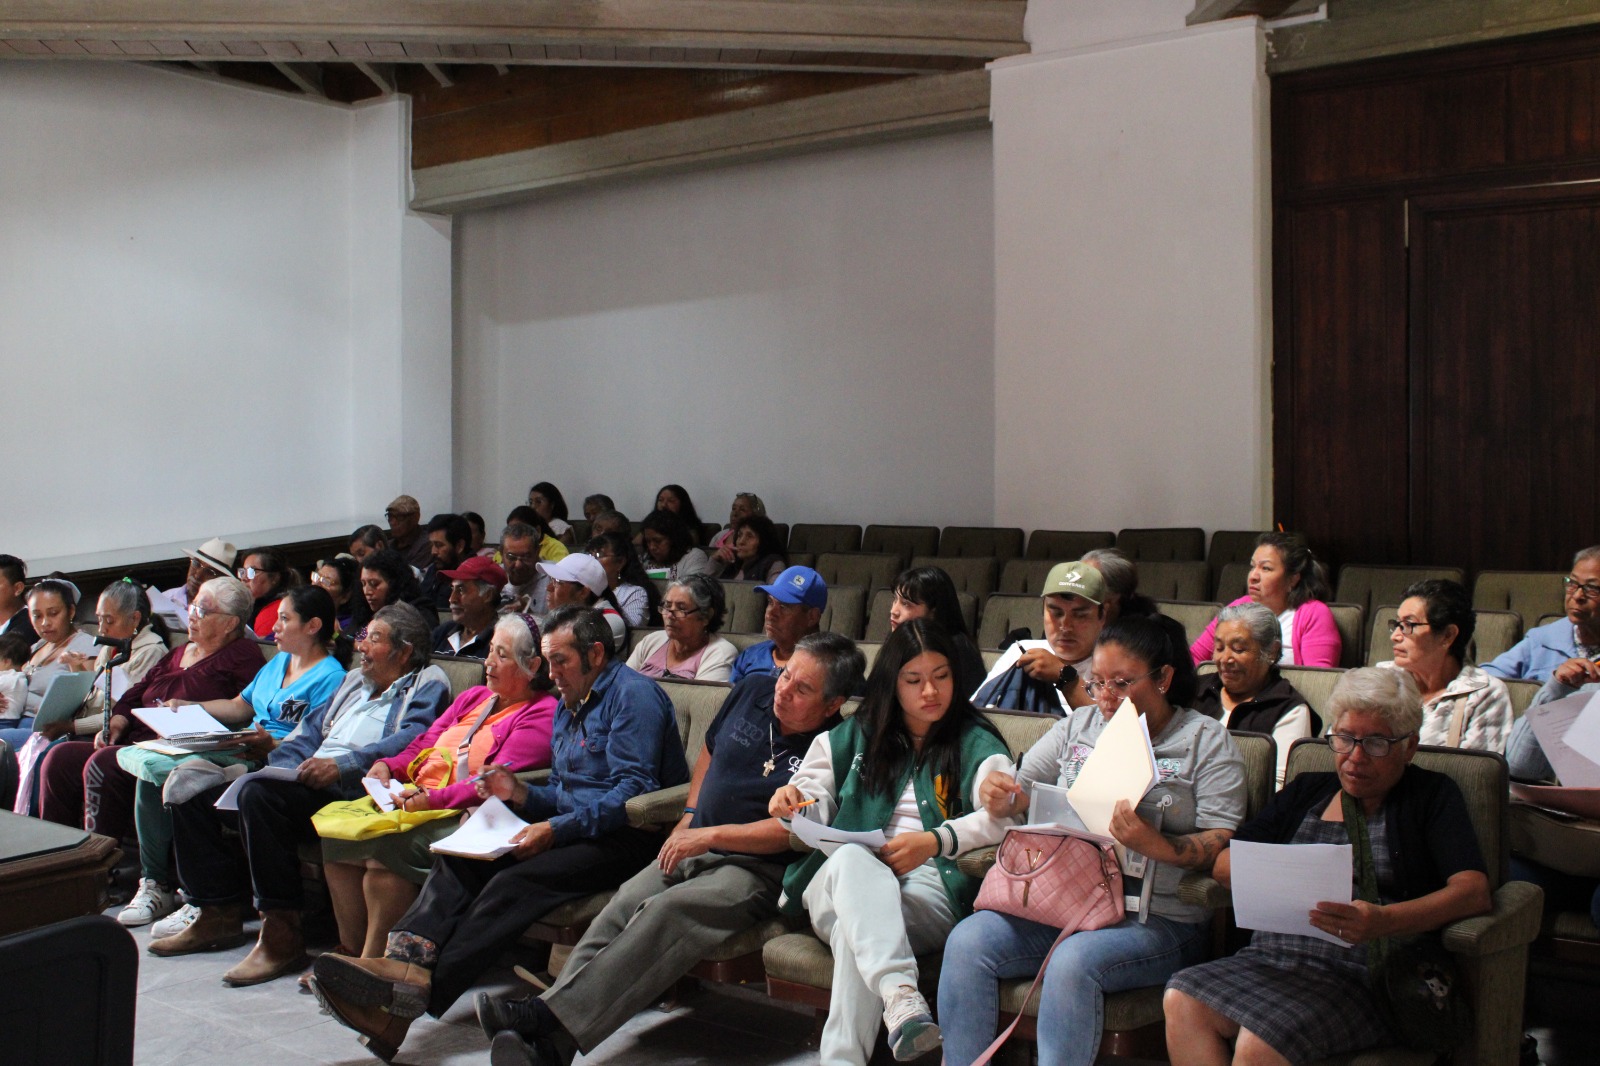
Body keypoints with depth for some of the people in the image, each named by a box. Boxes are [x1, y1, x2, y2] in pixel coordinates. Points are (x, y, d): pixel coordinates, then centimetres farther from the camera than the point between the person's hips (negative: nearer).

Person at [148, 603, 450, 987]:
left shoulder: (427, 685, 3)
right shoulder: (354, 680, 31)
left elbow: (411, 741, -16)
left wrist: (342, 765, -26)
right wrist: (281, 760, 6)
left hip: (349, 791, -9)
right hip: (302, 782, 9)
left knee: (259, 793, -34)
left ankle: (282, 931, -27)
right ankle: (218, 911, 5)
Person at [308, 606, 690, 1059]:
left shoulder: (633, 694, -8)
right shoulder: (568, 707, 22)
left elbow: (634, 791, -18)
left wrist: (557, 829, -22)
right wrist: (520, 793, 4)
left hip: (627, 837, -9)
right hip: (575, 831, 9)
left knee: (515, 881, -31)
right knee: (460, 858, -13)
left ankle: (421, 989, -39)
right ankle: (405, 957, -34)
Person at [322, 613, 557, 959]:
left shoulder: (541, 714, -4)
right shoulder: (474, 697, 25)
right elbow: (424, 745, 26)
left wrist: (431, 798, -21)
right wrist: (387, 766, 6)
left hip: (461, 815, -8)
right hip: (415, 801, 8)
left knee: (384, 845, -30)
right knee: (337, 835, -14)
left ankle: (374, 962, -19)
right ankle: (351, 952, -6)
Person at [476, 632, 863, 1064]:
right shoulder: (753, 691, 9)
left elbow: (794, 830, -16)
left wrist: (709, 835, -15)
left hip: (757, 869, -6)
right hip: (693, 851, 6)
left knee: (666, 912, -32)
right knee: (622, 906, -21)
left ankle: (553, 1020, -41)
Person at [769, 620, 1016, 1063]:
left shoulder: (974, 744, 13)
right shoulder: (856, 736, 23)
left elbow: (1003, 817, -3)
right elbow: (819, 799, 25)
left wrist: (934, 842, -18)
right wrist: (796, 800, -1)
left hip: (932, 885, -2)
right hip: (837, 883, 2)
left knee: (857, 925, -38)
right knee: (851, 859, -39)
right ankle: (899, 995, -60)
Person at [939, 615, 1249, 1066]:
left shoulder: (1206, 740, 3)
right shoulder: (1077, 726, 17)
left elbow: (1223, 844, -6)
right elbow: (1022, 792, 16)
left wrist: (1155, 845, -25)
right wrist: (999, 798, -9)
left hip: (1158, 920, -4)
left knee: (1074, 960, -34)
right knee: (968, 941, -19)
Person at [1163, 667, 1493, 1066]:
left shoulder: (1432, 795, 9)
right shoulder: (1306, 791, 21)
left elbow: (1474, 892, -7)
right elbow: (1223, 863, 16)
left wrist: (1383, 921, -25)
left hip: (1359, 972, -4)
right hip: (1271, 957, 5)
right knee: (1182, 1000, -26)